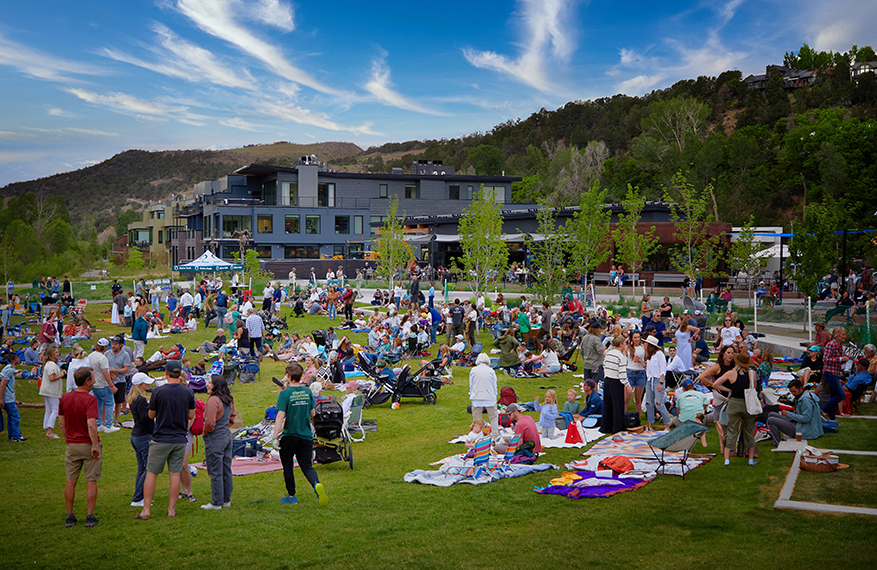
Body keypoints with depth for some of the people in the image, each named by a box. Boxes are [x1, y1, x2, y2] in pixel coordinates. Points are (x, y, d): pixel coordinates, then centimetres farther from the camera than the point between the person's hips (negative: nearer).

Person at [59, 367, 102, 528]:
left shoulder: (65, 398, 2)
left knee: (71, 481, 11)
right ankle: (90, 517, 8)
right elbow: (91, 425, -25)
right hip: (89, 445, -5)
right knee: (91, 481, 5)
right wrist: (95, 446, -18)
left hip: (72, 446, 5)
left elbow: (61, 423, 8)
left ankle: (69, 517, 17)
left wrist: (68, 441, 18)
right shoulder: (90, 399, -17)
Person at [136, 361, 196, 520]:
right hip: (180, 439, 2)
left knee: (151, 474, 6)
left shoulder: (158, 391, -11)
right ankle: (171, 510, 12)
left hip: (160, 439, -2)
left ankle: (146, 510, 7)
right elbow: (191, 416, 6)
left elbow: (151, 415, 0)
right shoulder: (188, 392, -3)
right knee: (175, 474, 8)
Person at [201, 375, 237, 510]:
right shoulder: (228, 400, 8)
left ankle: (216, 503, 6)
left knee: (215, 472, 0)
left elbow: (209, 422, -23)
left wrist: (205, 432, -5)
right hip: (227, 436, 9)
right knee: (226, 470, 14)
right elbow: (233, 416, 21)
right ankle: (226, 500, 22)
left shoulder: (213, 400, -20)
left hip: (215, 439, -9)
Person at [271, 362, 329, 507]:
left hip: (289, 436, -3)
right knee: (306, 465, 6)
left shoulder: (285, 394, -11)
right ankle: (317, 485, -22)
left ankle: (291, 496, 20)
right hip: (306, 436, 4)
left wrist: (275, 435, -19)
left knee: (287, 466, 13)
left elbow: (280, 416, -19)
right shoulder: (307, 392, 3)